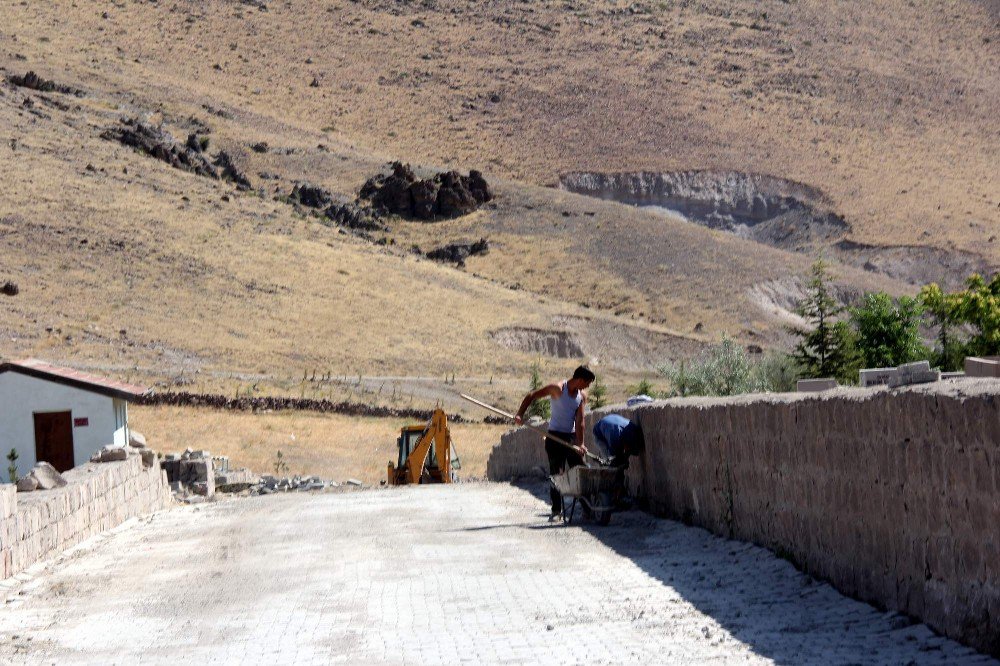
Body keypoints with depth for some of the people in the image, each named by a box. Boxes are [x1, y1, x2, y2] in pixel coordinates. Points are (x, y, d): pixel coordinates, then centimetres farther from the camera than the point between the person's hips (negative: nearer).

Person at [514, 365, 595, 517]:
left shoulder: (582, 396, 0)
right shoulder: (557, 389, -14)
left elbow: (579, 422, -5)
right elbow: (531, 396, -10)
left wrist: (580, 444, -14)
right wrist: (520, 414, -20)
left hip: (572, 436, 4)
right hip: (555, 436, -4)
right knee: (556, 473, -3)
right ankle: (556, 509, 3)